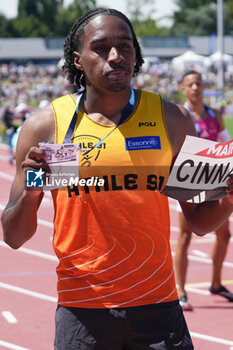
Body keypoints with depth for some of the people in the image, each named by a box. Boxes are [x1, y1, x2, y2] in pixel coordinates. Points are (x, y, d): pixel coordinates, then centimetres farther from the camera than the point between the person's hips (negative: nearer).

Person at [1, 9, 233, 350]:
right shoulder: (46, 125, -2)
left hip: (158, 307, 1)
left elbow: (199, 222, 8)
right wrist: (30, 194, -19)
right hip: (81, 311, -1)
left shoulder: (172, 120, 3)